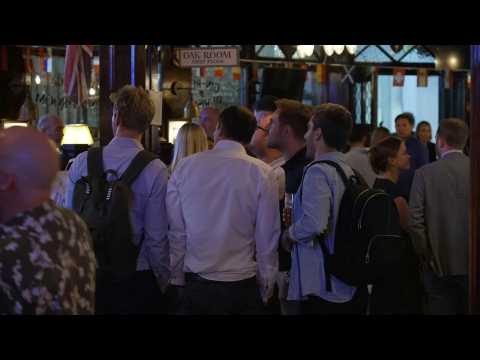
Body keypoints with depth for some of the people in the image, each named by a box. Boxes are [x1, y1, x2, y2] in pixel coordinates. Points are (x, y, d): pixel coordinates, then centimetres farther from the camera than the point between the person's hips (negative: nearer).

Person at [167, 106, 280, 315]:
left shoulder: (185, 167, -2)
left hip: (196, 287, 2)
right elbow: (267, 238, -7)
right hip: (242, 287, -1)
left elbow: (175, 231, -2)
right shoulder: (263, 174, -8)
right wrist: (266, 289, 3)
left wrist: (177, 278, 7)